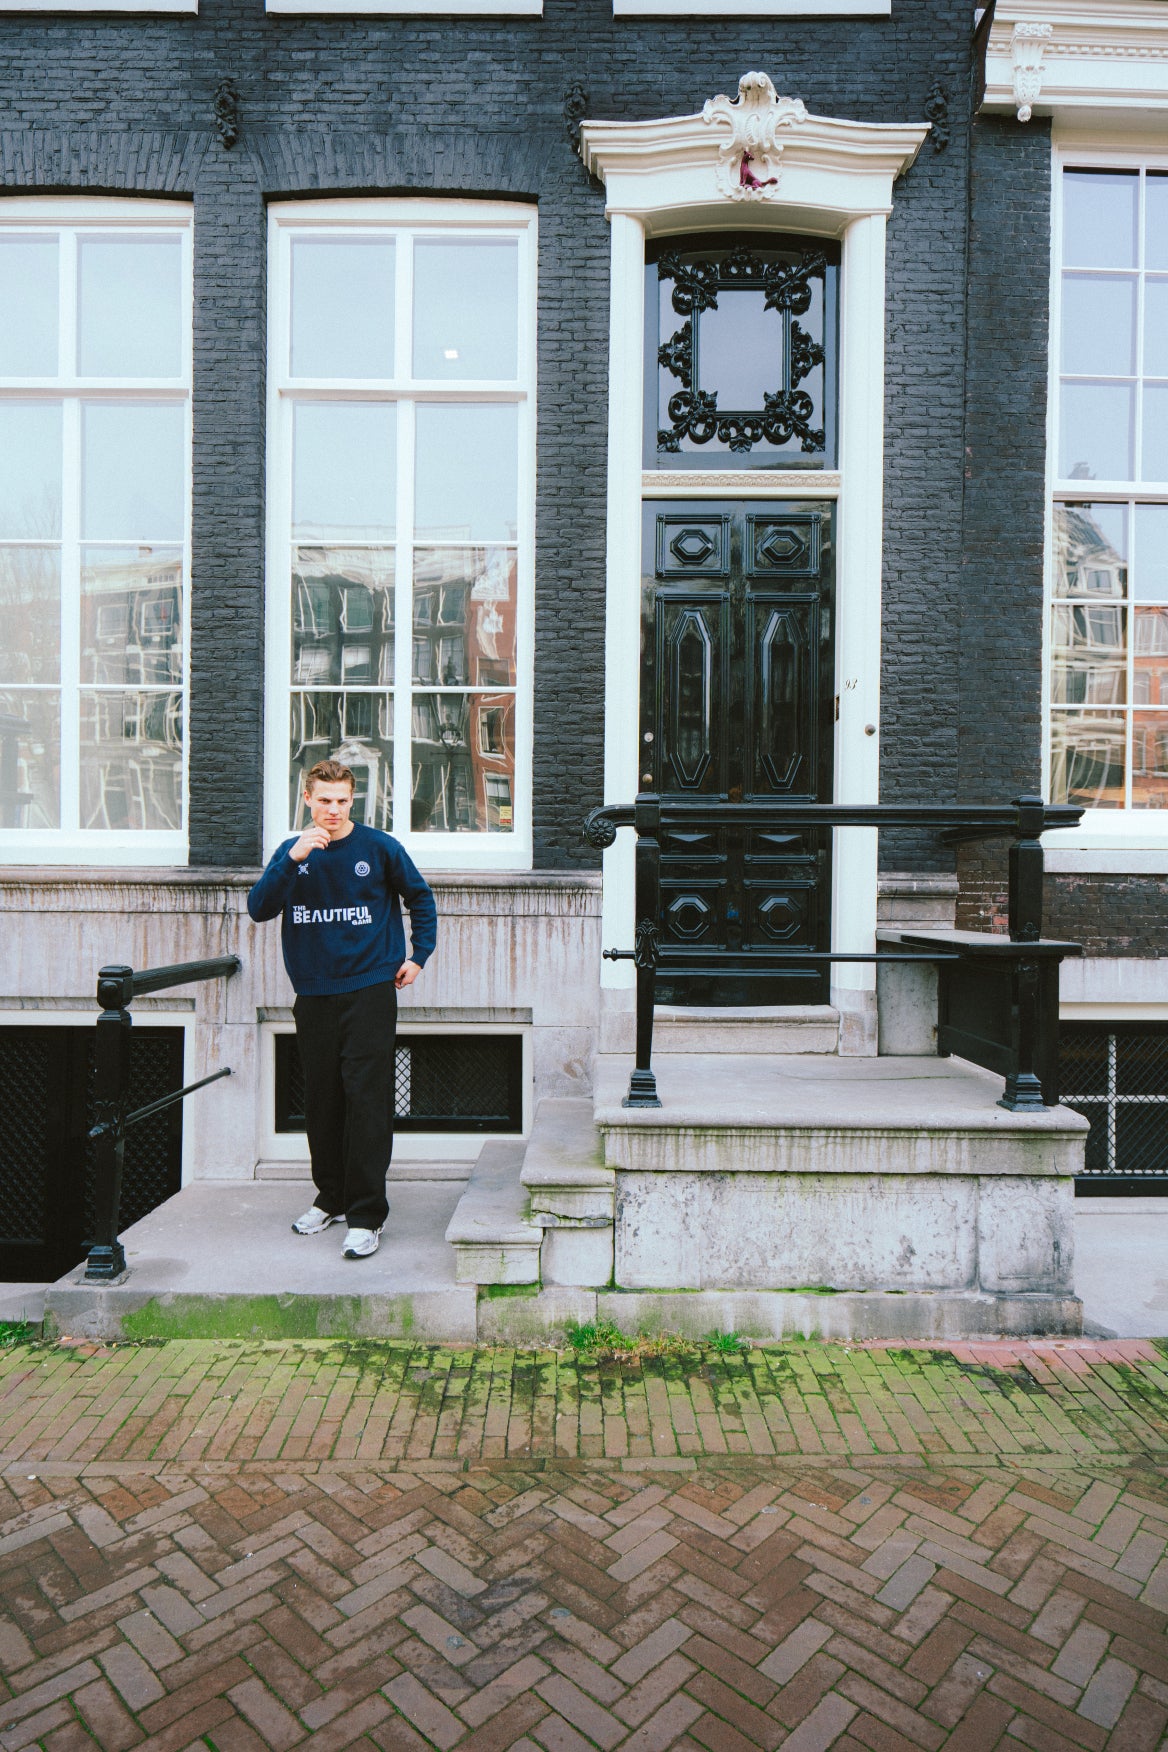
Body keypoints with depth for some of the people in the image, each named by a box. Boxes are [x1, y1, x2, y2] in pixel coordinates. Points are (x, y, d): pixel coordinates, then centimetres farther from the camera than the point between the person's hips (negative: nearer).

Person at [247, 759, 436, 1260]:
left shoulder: (379, 847, 1)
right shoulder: (292, 852, 8)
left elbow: (420, 898, 13)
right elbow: (259, 910, -6)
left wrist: (418, 955, 6)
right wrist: (293, 860, -18)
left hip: (369, 991, -3)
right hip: (313, 995, 4)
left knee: (367, 1101, -6)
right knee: (321, 1102, 12)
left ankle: (366, 1216, 1)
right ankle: (332, 1197, 30)